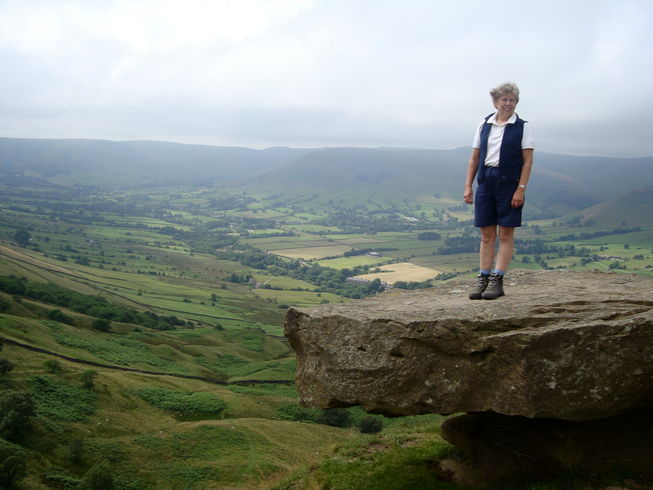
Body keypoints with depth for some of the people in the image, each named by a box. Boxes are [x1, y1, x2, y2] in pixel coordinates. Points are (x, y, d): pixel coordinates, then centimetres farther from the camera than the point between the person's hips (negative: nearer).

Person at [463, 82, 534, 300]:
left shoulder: (522, 127, 1)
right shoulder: (484, 125, 10)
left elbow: (528, 161, -4)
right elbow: (474, 158, 11)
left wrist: (521, 189, -12)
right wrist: (468, 186, 4)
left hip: (509, 183, -3)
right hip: (485, 182, 3)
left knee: (505, 235, 0)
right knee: (487, 235, 6)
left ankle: (497, 281, 3)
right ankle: (483, 279, 10)